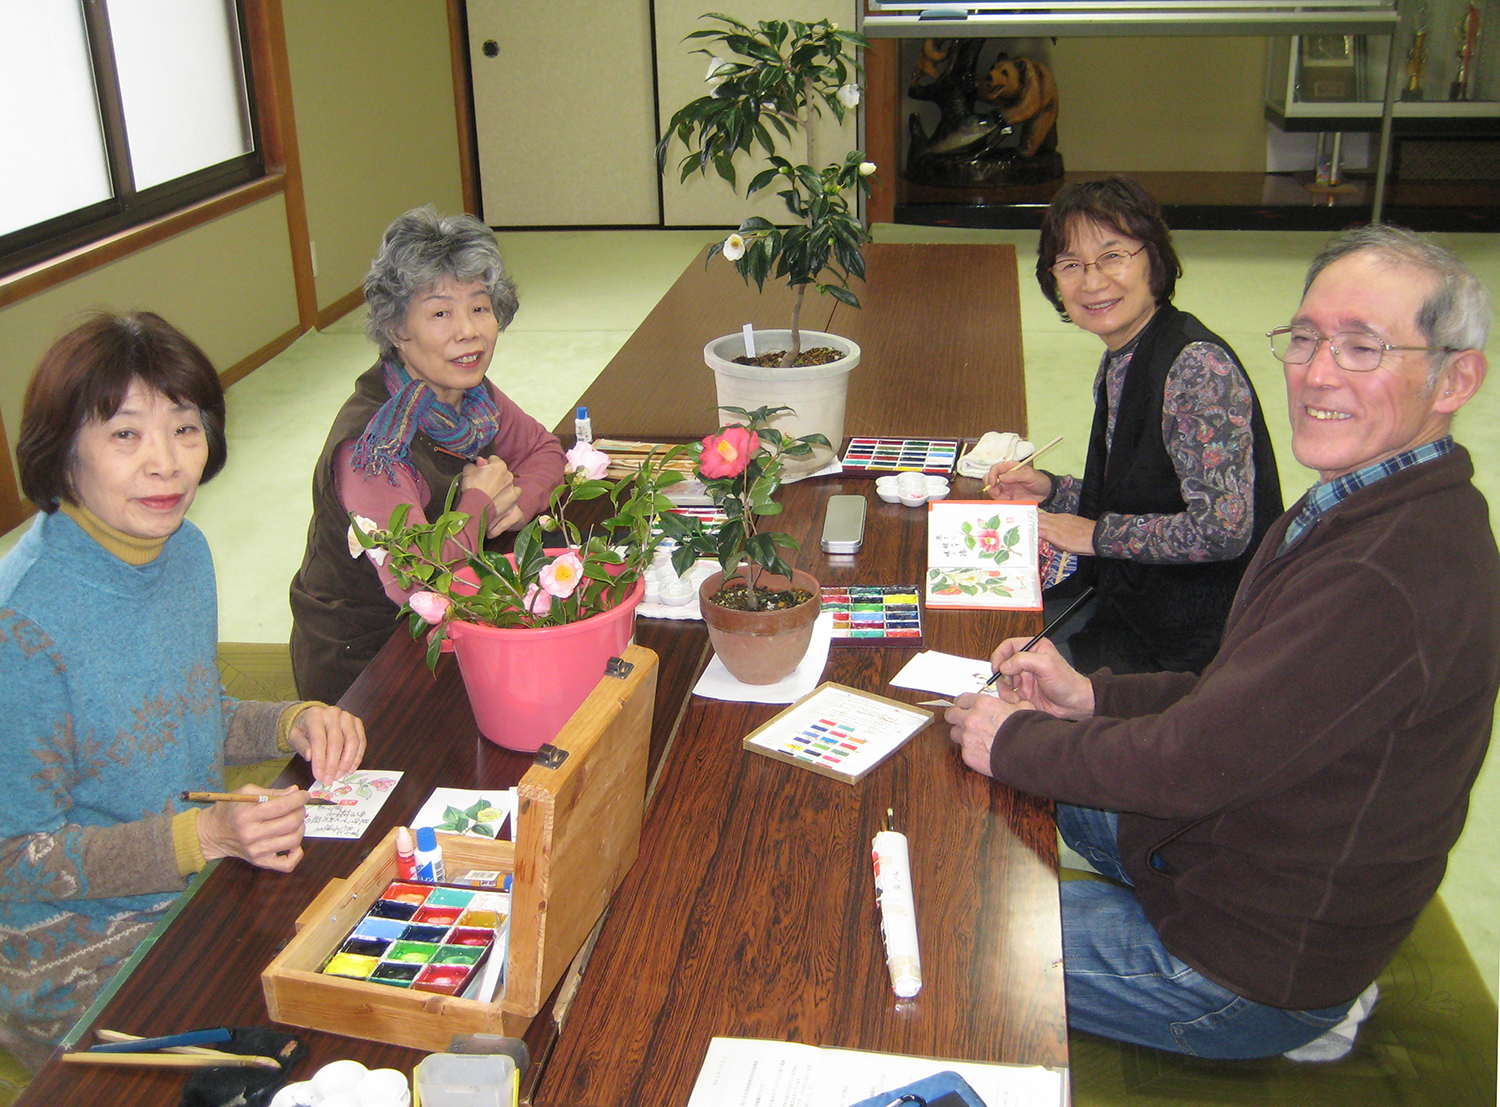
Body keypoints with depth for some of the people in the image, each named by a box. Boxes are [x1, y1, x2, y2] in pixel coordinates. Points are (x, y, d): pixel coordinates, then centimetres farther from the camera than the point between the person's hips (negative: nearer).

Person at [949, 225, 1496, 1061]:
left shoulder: (1393, 579, -33)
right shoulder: (1369, 507, 1)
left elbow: (1193, 762, -28)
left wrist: (1014, 741, -14)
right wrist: (1092, 696, -1)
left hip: (1249, 971, -9)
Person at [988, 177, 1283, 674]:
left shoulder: (1197, 365, -22)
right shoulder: (1118, 363, 6)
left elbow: (1222, 529, -27)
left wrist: (1097, 534, -16)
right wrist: (1050, 491, 1)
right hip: (1126, 602, 8)